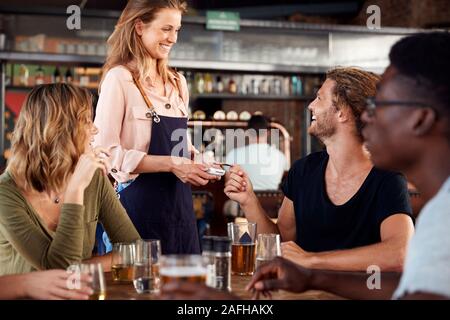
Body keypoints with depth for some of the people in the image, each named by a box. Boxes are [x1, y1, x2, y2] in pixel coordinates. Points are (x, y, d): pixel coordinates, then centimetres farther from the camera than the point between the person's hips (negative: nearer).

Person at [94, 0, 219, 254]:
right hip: (139, 202, -7)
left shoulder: (178, 83, 14)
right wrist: (171, 164, -18)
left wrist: (196, 162, 2)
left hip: (179, 204, 7)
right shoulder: (119, 78, -7)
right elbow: (105, 152, -15)